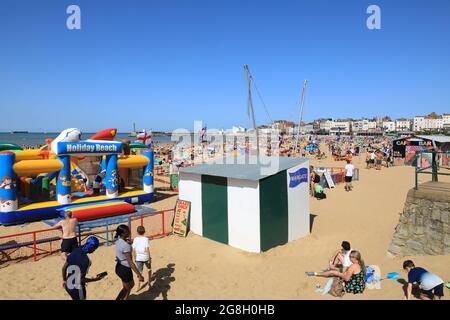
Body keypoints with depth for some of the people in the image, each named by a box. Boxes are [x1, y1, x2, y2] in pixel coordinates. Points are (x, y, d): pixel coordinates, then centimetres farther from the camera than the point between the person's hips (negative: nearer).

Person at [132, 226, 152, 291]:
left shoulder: (135, 239, -2)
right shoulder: (146, 239, -12)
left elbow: (134, 250, 2)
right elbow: (147, 250, -15)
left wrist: (135, 258, 14)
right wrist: (149, 258, -9)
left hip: (138, 258, 2)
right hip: (145, 257, -2)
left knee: (139, 272, 13)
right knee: (149, 269, 22)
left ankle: (139, 286, 15)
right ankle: (149, 283, 21)